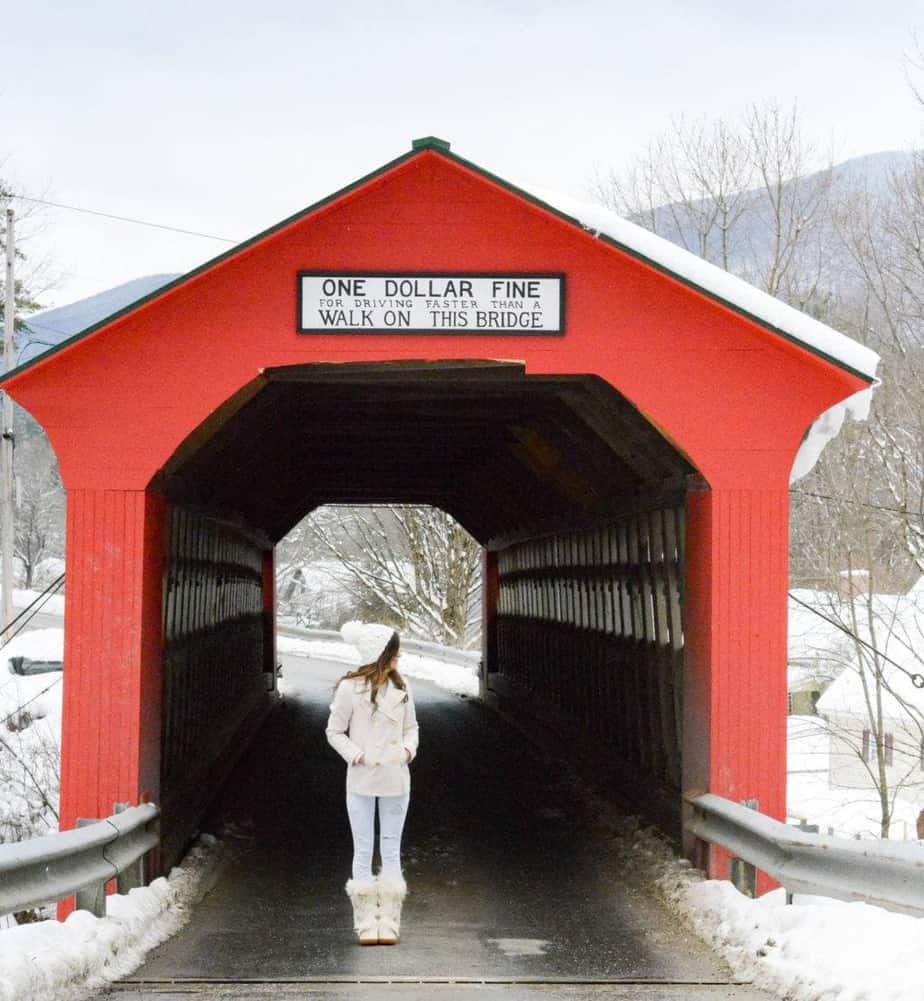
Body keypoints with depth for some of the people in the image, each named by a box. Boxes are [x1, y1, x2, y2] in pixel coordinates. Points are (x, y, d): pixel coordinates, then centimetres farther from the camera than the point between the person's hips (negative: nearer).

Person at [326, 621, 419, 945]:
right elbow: (334, 731, -1)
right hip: (362, 780, -3)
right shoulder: (350, 688, -8)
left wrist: (409, 749, -4)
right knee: (363, 851, 2)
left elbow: (411, 727, 15)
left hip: (396, 778, 4)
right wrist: (356, 755, -14)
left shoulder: (400, 688, 4)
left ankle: (389, 922, 10)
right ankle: (366, 923, 8)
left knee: (391, 851, 6)